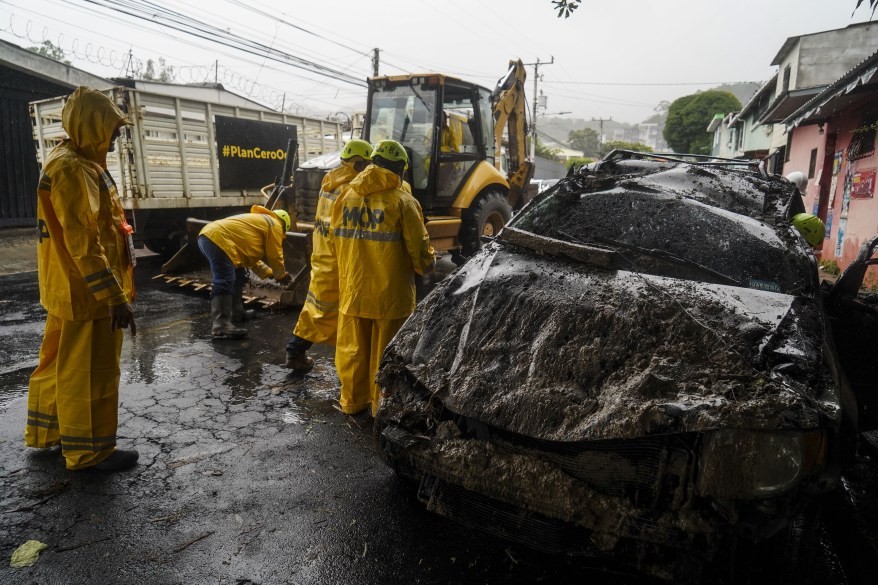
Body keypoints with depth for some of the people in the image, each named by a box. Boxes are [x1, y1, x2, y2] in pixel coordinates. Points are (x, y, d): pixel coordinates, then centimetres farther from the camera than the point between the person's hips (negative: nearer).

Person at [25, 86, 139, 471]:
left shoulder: (81, 163, 13)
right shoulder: (70, 169, -20)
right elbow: (83, 243, -26)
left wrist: (116, 288, 21)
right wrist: (115, 297, -26)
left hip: (73, 289, 10)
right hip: (86, 292, -10)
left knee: (60, 363, 21)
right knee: (88, 371, 1)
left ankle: (45, 431, 36)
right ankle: (90, 450, 13)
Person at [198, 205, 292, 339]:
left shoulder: (258, 220, 34)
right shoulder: (274, 224, 8)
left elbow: (251, 256, 34)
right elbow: (275, 256, 6)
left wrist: (269, 273, 34)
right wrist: (281, 276, 21)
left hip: (207, 235, 10)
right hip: (218, 239, -10)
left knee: (237, 276, 20)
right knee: (224, 282, -18)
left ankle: (234, 312, 28)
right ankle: (221, 326, -26)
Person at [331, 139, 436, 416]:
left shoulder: (347, 196, 4)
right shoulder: (402, 201, -11)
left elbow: (337, 239, 11)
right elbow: (418, 246, -10)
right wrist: (428, 266, 11)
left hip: (353, 290, 5)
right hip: (390, 291, -4)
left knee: (354, 348, 17)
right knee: (385, 352, 8)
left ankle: (353, 400, 31)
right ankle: (382, 405, 20)